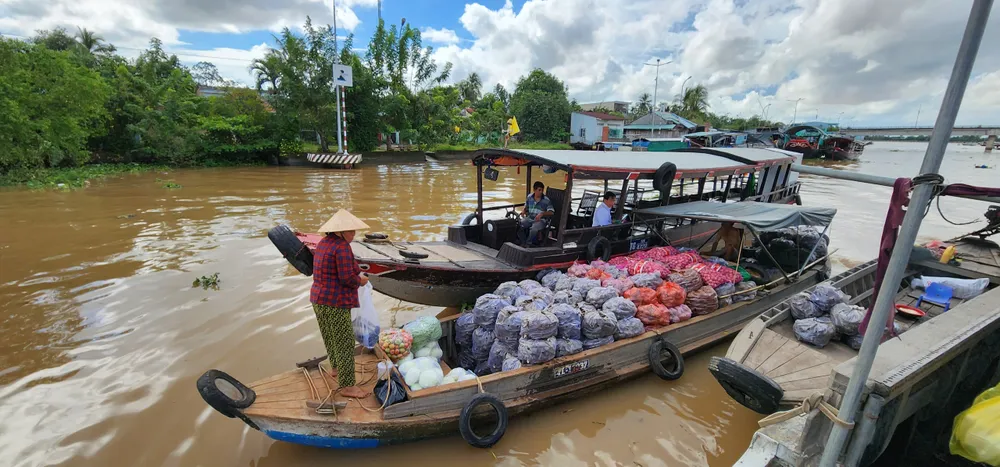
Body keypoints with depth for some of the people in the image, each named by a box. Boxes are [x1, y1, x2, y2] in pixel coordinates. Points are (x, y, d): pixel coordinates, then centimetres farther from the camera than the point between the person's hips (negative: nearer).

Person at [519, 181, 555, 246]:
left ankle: (528, 244, -18)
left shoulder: (546, 200, -5)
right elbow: (526, 207, 21)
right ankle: (523, 243, -12)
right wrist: (523, 211, -2)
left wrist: (542, 213, -24)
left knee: (534, 228, -36)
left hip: (541, 220, -4)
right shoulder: (529, 197, 8)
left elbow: (551, 212, -8)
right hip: (529, 218, 4)